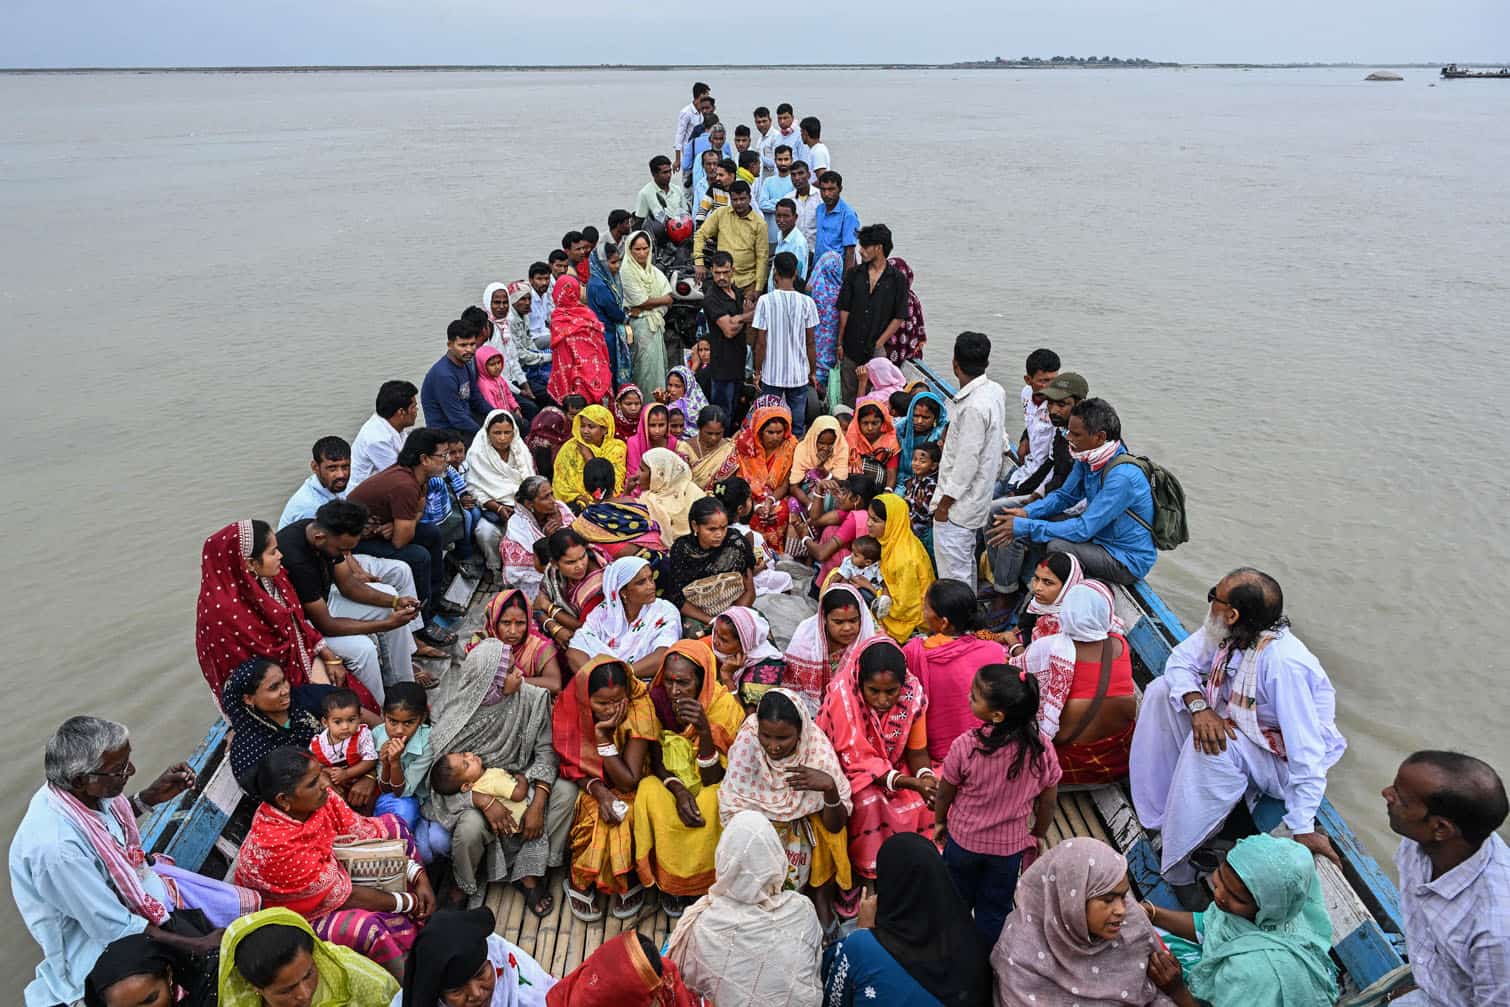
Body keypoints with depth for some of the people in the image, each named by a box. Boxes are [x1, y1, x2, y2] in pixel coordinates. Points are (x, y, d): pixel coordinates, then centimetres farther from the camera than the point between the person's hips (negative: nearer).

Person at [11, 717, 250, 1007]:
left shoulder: (78, 789, -15)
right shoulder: (56, 847, -37)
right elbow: (117, 929, -27)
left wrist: (151, 796, -3)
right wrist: (196, 946, -21)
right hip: (108, 939, -8)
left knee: (248, 903, 7)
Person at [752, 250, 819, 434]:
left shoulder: (765, 301, -11)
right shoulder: (807, 302, -7)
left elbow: (761, 342, -8)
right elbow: (810, 343, -2)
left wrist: (757, 371, 4)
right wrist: (813, 372, 10)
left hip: (771, 375, -1)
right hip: (799, 374, 1)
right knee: (797, 426, 9)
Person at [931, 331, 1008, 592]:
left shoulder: (973, 407, -26)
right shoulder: (995, 391, 2)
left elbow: (968, 462, -24)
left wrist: (945, 502, -16)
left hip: (958, 502, -10)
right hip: (976, 496, 10)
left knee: (952, 571, -1)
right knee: (966, 562, 23)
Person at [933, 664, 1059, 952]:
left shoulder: (965, 746, -29)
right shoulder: (1041, 747, -22)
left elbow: (945, 792, -12)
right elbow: (1048, 801, -8)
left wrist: (939, 821, 9)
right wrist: (1038, 836, 10)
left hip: (963, 840, -1)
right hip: (1010, 845, 1)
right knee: (995, 910, 23)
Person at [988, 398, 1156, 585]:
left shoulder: (1122, 476, -30)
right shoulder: (1087, 458, -2)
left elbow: (1084, 529, -30)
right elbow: (1064, 496, 11)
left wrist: (1024, 527, -28)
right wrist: (1026, 512, -8)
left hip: (1128, 561, -9)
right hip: (1101, 539, 9)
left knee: (1058, 546, -29)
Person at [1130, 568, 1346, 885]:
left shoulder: (1281, 660, -35)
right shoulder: (1227, 632, -15)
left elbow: (1306, 749, -33)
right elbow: (1181, 661, -4)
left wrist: (1304, 829, -32)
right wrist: (1199, 706, -25)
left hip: (1282, 760, -8)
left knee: (1217, 747, -35)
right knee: (1162, 690, -4)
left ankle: (1180, 864, -21)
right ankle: (1160, 808, 0)